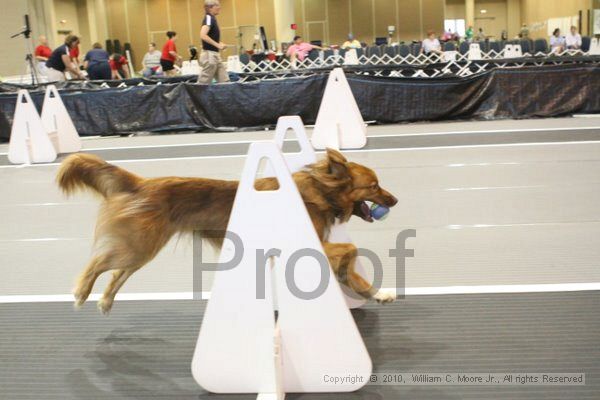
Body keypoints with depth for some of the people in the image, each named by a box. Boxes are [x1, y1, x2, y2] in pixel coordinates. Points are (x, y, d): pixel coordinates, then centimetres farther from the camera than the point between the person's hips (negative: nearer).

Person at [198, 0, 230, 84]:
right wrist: (217, 45, -22)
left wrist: (220, 44, 9)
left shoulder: (213, 19, 15)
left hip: (215, 54, 9)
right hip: (209, 54, -9)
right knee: (204, 83, -5)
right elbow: (203, 35, -27)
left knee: (224, 81, 7)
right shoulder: (209, 18, -12)